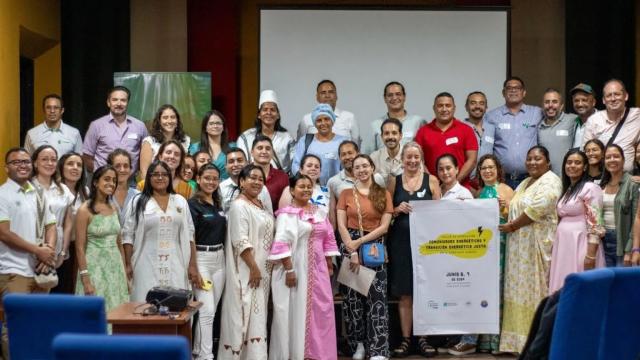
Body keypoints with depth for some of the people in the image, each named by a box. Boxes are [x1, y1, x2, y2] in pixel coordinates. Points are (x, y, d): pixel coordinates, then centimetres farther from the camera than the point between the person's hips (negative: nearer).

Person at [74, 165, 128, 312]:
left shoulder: (113, 209, 9)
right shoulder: (85, 210, -9)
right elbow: (80, 248, -11)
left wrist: (124, 271, 11)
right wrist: (85, 280, -16)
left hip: (115, 268, 6)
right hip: (95, 268, -6)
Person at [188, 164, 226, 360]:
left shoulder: (218, 204, 12)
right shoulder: (193, 204, -8)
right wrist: (193, 267, -16)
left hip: (219, 258, 7)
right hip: (201, 259, -7)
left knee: (212, 309, 9)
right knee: (207, 310, -9)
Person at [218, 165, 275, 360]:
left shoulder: (260, 205, 14)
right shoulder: (239, 205, -12)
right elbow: (240, 240, -19)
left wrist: (262, 269, 13)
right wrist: (254, 268, -20)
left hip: (262, 269, 8)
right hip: (247, 270, -8)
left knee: (256, 314, 10)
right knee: (244, 313, -5)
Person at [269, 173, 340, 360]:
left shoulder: (320, 212, 12)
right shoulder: (287, 213, -9)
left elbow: (328, 240, 16)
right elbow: (281, 242, -16)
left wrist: (329, 265, 13)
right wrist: (289, 269, -20)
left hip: (317, 268, 6)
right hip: (296, 268, -6)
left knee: (320, 310, 8)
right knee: (296, 311, 0)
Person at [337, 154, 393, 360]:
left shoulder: (384, 194, 7)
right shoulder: (346, 194, 8)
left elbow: (384, 226, -1)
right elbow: (341, 226, 0)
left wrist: (360, 241, -11)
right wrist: (352, 251, -11)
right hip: (349, 247, 1)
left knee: (376, 297, -8)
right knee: (352, 297, 0)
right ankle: (358, 343, 13)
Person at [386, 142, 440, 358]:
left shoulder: (431, 180, 5)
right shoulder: (394, 181, 8)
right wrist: (398, 209, -11)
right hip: (400, 241, 1)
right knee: (404, 293, 3)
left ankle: (423, 338, 11)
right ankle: (405, 339, 9)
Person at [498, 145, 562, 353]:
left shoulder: (550, 181, -7)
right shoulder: (525, 183, 21)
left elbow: (537, 210, -18)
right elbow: (515, 210, 21)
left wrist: (511, 226, -11)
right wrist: (510, 225, 1)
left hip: (537, 244, -8)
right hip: (519, 244, 8)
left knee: (534, 288, -6)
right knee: (520, 289, 7)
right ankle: (518, 339, 11)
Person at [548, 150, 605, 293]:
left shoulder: (590, 188, -7)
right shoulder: (566, 189, 17)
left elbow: (595, 224, -14)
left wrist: (591, 255, -20)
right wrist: (555, 247, 13)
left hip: (580, 244, -8)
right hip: (563, 245, 8)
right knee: (563, 288, 8)